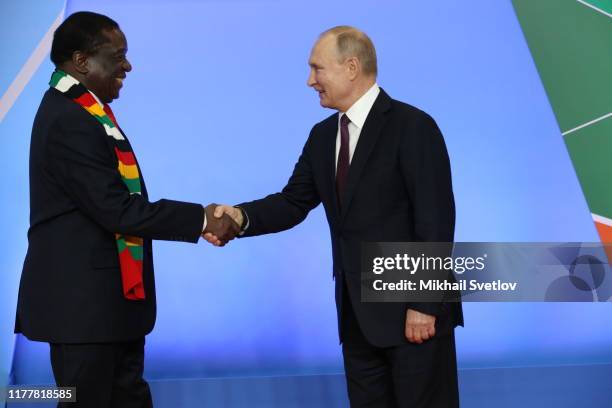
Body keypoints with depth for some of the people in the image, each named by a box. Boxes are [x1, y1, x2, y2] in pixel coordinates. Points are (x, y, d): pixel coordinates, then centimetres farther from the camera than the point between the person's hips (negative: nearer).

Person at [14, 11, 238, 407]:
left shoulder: (80, 110, 10)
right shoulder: (69, 121, -20)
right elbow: (118, 210, -23)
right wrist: (201, 219, -17)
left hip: (109, 296, 9)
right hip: (84, 299, -9)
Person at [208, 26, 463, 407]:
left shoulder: (413, 126, -12)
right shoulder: (323, 135, 10)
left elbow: (436, 220, -16)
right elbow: (294, 202, 8)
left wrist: (424, 303, -18)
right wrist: (241, 215, -11)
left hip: (412, 310, -7)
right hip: (357, 313, 7)